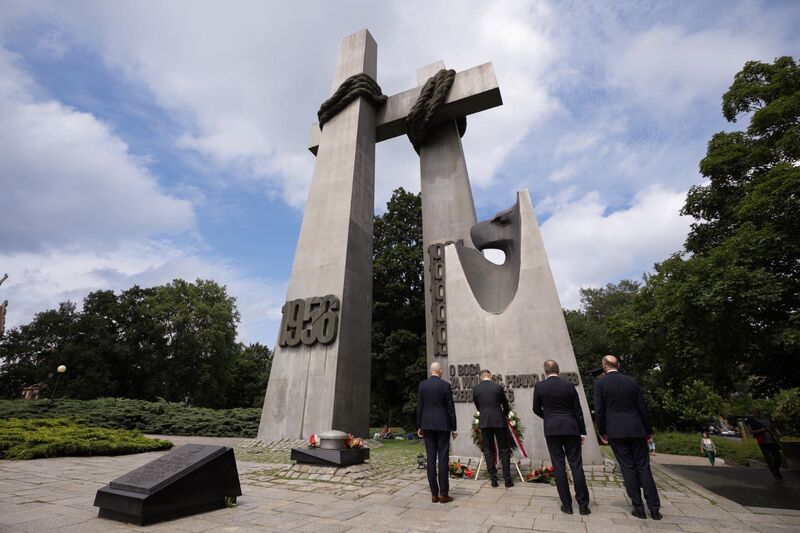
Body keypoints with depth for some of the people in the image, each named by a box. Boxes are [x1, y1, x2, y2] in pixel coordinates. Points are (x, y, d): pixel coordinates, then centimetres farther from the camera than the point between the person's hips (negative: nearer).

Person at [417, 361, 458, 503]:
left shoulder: (422, 385, 1)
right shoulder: (445, 385, -8)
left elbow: (419, 407, 3)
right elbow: (451, 408, -5)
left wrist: (419, 426, 11)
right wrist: (453, 428, 3)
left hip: (427, 425, 3)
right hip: (442, 425, -3)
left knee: (431, 459, 7)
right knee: (443, 459, 3)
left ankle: (434, 494, 12)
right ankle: (443, 494, 8)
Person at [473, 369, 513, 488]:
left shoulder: (476, 389, 1)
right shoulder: (498, 387, -3)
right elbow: (506, 405, 7)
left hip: (484, 422, 1)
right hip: (499, 421, -1)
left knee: (488, 450, 10)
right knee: (504, 450, 9)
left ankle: (493, 479, 12)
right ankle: (507, 479, 10)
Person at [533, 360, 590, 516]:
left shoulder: (539, 387, -3)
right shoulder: (569, 386, 1)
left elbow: (536, 409, 5)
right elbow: (578, 411, 3)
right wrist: (582, 432, 11)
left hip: (551, 430, -2)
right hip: (571, 429, 2)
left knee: (559, 466, 5)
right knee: (576, 465, 8)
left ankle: (567, 504, 11)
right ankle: (583, 505, 13)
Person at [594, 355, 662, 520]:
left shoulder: (600, 383, -5)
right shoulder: (631, 381, 3)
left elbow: (599, 411, -6)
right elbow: (642, 407, 5)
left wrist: (602, 432, 6)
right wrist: (649, 430, 16)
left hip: (616, 432, -3)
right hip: (636, 430, 3)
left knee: (628, 468, 5)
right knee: (643, 467, 10)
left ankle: (639, 508, 10)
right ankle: (654, 508, 12)